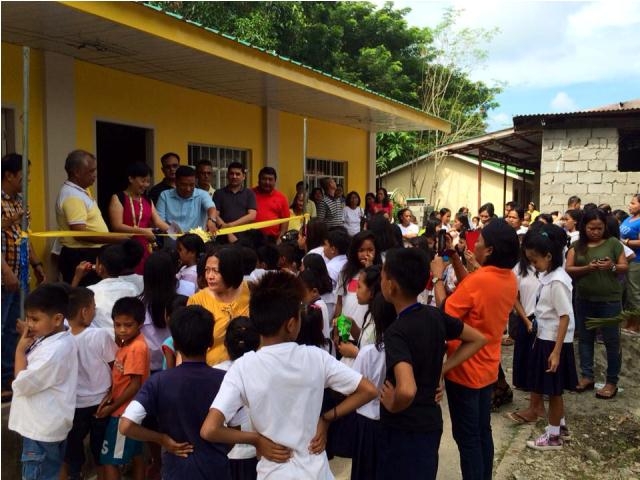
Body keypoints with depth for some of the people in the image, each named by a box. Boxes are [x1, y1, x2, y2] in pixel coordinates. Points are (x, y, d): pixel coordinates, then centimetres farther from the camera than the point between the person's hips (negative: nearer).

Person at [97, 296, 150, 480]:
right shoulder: (126, 343, 5)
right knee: (135, 454, 18)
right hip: (131, 410, 9)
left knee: (109, 460, 0)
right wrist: (110, 394, -8)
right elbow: (120, 376, 8)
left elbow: (135, 385, -22)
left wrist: (112, 407, -14)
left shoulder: (137, 348, -23)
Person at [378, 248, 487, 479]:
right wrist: (441, 369, 4)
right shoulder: (435, 315, -3)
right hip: (431, 421, 7)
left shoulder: (396, 332, -26)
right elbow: (478, 339, 10)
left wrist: (393, 405, -18)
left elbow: (407, 390, -40)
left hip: (403, 429, -7)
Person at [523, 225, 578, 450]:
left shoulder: (557, 281, -21)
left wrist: (556, 351, -22)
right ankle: (560, 426, 36)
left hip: (555, 342, -9)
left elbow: (565, 317, -22)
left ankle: (553, 436, 18)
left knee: (553, 390, 4)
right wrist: (538, 338, 18)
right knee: (552, 389, 20)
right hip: (545, 339, 9)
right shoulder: (549, 276, 6)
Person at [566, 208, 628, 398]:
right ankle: (587, 376, 26)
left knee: (611, 341, 3)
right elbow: (568, 270, -4)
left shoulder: (613, 243, -3)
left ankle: (612, 382, 15)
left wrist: (612, 267, -22)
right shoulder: (577, 245, 2)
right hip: (583, 300, 3)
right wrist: (587, 268, -21)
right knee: (585, 338, 12)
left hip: (609, 300, -3)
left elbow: (625, 267, -1)